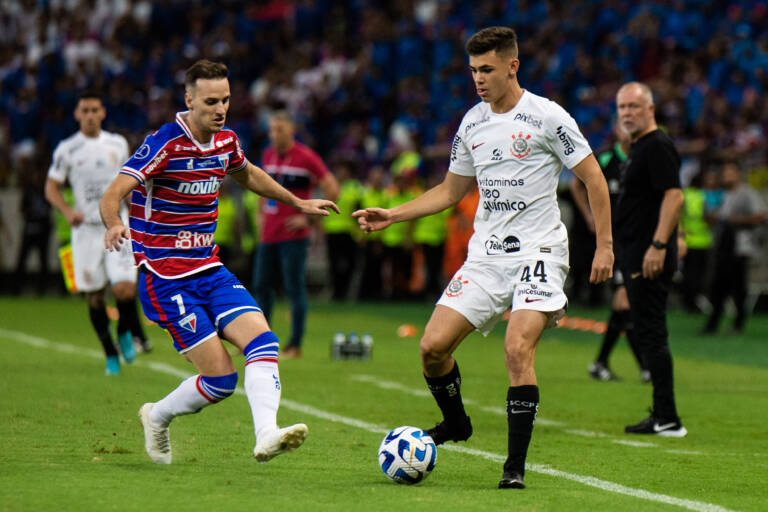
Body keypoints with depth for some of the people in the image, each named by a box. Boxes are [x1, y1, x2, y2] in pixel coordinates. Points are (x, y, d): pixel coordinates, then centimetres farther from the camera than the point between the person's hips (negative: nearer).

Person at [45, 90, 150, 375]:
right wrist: (68, 211, -12)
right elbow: (51, 188, 4)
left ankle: (126, 331, 18)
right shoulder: (67, 149, 0)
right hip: (86, 229, 0)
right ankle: (110, 354, 17)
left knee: (124, 289, -14)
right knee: (95, 296, 1)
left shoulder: (118, 144, 7)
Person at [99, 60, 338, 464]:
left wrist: (297, 203, 35)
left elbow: (246, 174, 30)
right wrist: (114, 225, -48)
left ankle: (266, 435, -24)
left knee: (262, 342, -16)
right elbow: (113, 194, -26)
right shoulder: (164, 144, -17)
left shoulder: (226, 142, 6)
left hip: (211, 271, 7)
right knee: (220, 377, -10)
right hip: (167, 279, -7)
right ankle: (158, 417, 17)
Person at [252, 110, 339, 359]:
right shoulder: (268, 155, 11)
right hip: (269, 234, 7)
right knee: (261, 286, 10)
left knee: (294, 289, -4)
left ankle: (295, 345, 1)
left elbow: (332, 189, -10)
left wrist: (309, 217, -11)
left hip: (294, 235, -7)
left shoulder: (306, 157, -10)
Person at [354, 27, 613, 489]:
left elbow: (593, 177, -3)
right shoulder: (472, 125, 10)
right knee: (433, 347, -5)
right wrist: (393, 215, 12)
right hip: (486, 255, 6)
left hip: (538, 252, -6)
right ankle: (456, 423, 23)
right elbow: (451, 191, 22)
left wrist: (604, 244, -8)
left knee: (517, 350, -22)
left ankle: (516, 466, -14)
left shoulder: (546, 117, -7)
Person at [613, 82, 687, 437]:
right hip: (635, 258, 11)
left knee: (651, 333, -11)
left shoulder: (658, 146, -13)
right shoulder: (637, 148, 19)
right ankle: (662, 416, 18)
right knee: (648, 333, 13)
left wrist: (658, 245, -28)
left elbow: (674, 196, -22)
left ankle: (667, 419, -10)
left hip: (650, 259, -11)